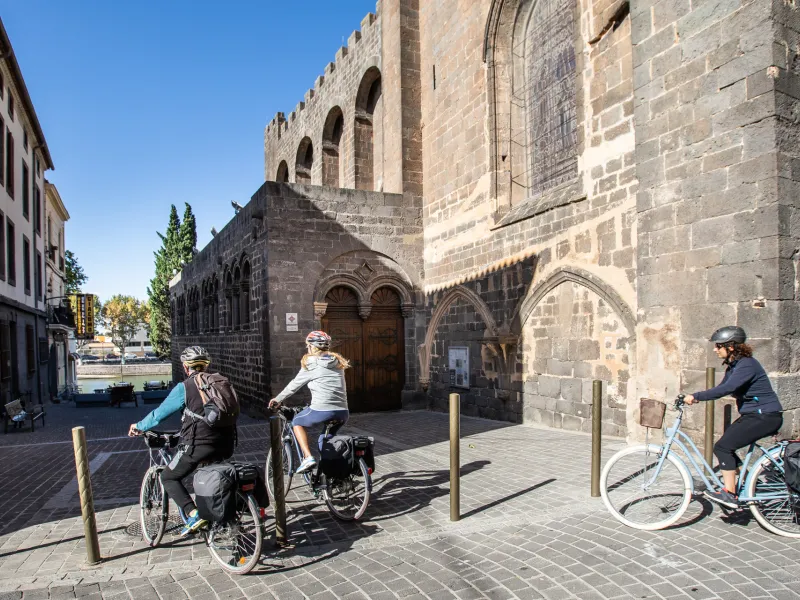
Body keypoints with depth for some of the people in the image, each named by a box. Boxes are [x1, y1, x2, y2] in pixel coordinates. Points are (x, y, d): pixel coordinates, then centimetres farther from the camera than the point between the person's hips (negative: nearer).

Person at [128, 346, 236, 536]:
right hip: (225, 445, 6)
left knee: (168, 477, 15)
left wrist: (139, 426, 24)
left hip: (198, 445, -6)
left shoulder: (185, 387, -4)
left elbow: (160, 413, 3)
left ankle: (194, 514, -2)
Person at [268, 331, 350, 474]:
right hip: (343, 413, 5)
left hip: (322, 412, -5)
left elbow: (294, 385, 12)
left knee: (296, 422, 22)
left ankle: (308, 457, 6)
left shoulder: (311, 364, 2)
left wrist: (278, 399, 28)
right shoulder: (338, 362, 17)